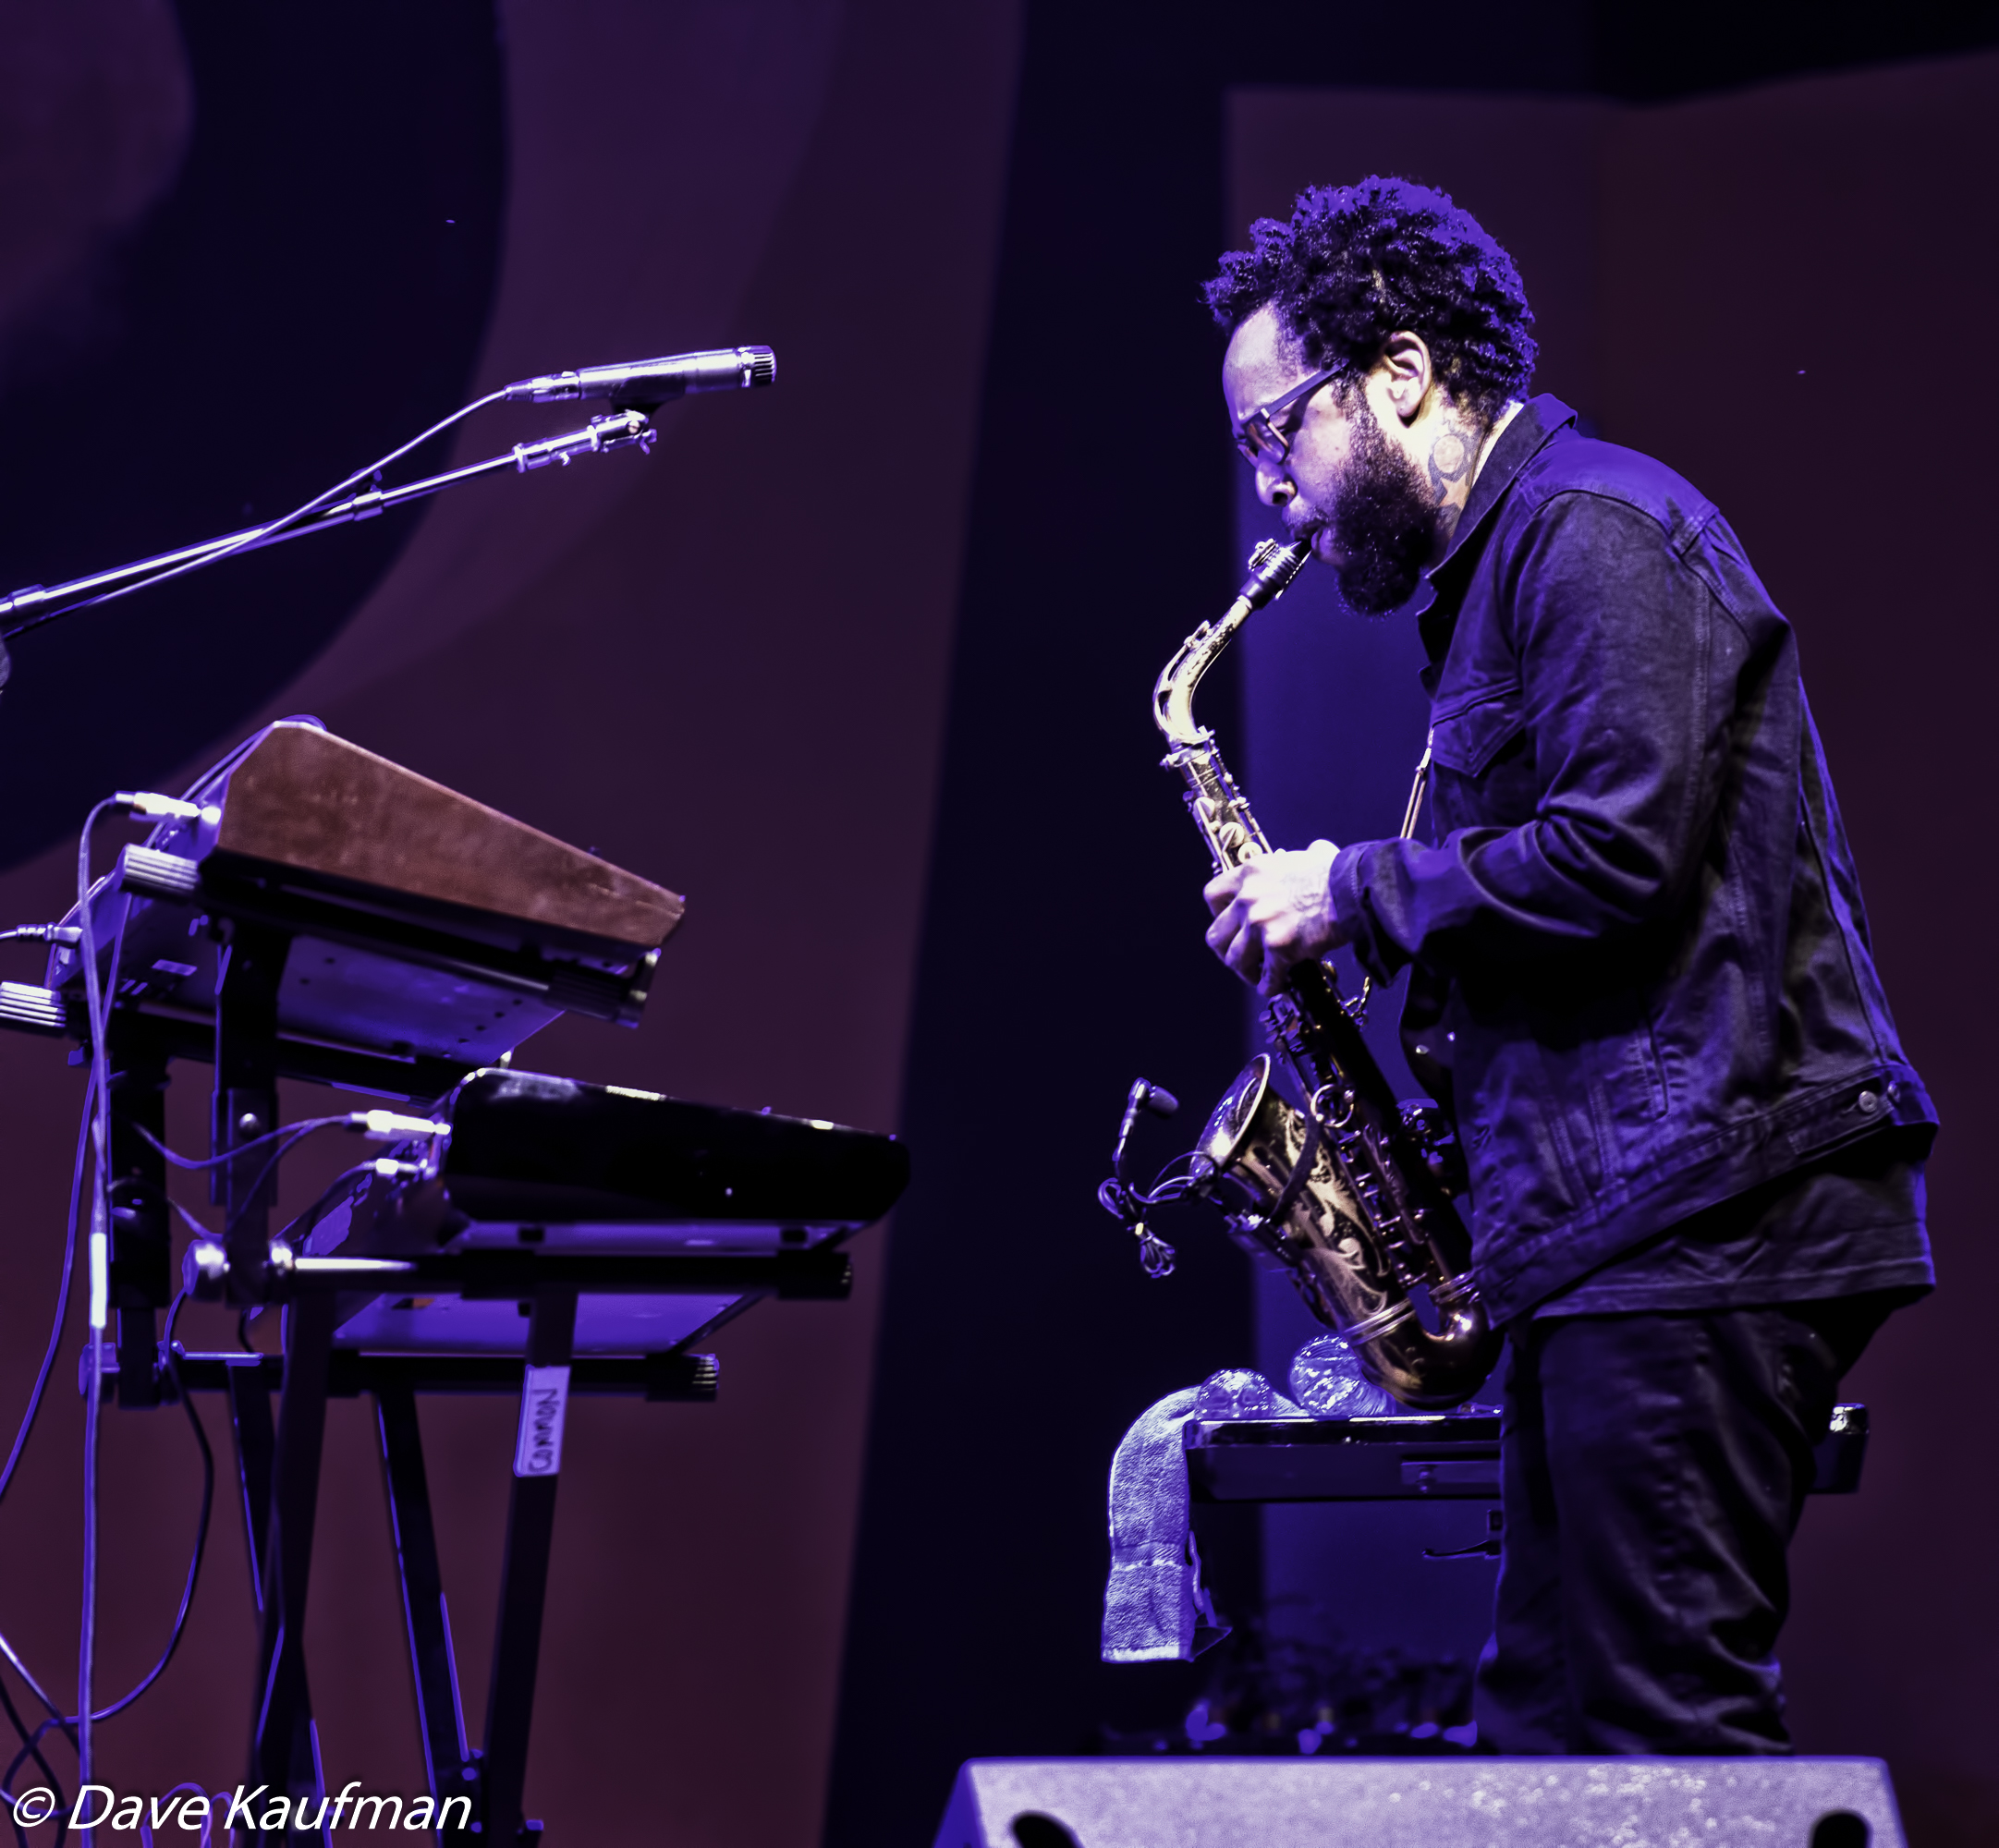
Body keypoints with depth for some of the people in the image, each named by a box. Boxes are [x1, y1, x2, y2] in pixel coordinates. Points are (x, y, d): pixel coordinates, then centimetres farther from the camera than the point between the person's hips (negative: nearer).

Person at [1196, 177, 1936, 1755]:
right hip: (1614, 1224, 10)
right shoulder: (1502, 564, 22)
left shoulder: (1595, 531, -9)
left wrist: (1353, 891, -8)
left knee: (1668, 1725, -10)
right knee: (1549, 1723, 10)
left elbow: (1618, 855, -20)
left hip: (1695, 1219, -10)